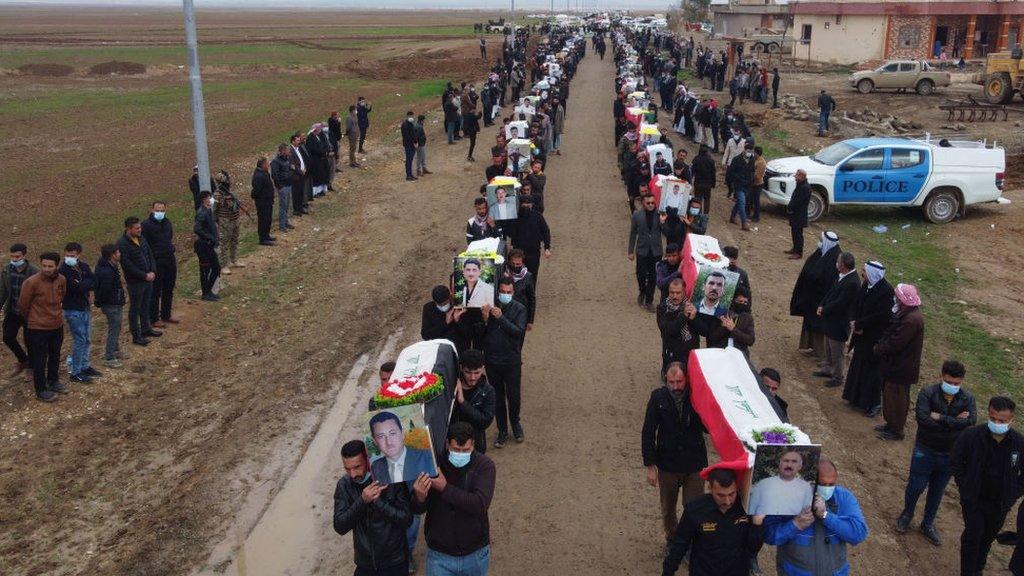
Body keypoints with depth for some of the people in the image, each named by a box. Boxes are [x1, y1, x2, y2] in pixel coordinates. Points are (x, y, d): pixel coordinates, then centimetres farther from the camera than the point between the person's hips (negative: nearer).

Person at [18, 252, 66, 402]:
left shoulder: (61, 280, -4)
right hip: (38, 328, -6)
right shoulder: (31, 282, -21)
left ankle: (53, 381, 40)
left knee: (55, 356, 21)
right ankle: (41, 391, 17)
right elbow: (23, 305, -8)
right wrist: (31, 320, 6)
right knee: (40, 360, 5)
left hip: (57, 325, 6)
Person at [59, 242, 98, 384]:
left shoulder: (84, 267, 3)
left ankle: (85, 366, 31)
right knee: (79, 340, -3)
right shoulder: (63, 271, -18)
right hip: (72, 310, -7)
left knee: (86, 339, 17)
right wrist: (86, 285, -12)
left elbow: (93, 283, -5)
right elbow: (75, 288, -26)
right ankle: (75, 372, 7)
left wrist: (81, 285, -17)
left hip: (85, 308, 7)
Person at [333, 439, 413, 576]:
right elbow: (340, 527, -12)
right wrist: (362, 501, -25)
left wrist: (377, 500, -26)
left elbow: (407, 520, -17)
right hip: (364, 564, 2)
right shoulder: (344, 485, -7)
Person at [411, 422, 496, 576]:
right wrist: (420, 497, -32)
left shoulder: (484, 465, -15)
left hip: (476, 554, 0)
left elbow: (481, 504, -28)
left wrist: (444, 488, -29)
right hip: (439, 556, 0)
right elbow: (417, 510, -9)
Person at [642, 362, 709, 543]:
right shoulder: (658, 397, -12)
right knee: (668, 509, 19)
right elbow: (647, 433, -6)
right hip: (667, 465, 1)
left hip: (695, 466, -1)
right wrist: (650, 466, -7)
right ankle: (672, 540, 43)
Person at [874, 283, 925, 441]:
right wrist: (881, 346, 1)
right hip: (896, 363, 10)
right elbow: (892, 332, 13)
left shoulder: (912, 320, -29)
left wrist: (878, 349, -11)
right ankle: (891, 424, 36)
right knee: (889, 394, 21)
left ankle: (896, 431, 19)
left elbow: (895, 344, -26)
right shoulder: (907, 313, 3)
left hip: (901, 367, -10)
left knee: (896, 398, 5)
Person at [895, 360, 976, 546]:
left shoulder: (968, 399, -8)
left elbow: (971, 421, -25)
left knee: (937, 492, 18)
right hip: (925, 451, -2)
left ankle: (928, 524, 38)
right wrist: (954, 422, -24)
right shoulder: (928, 393, -16)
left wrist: (940, 418, -27)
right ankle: (907, 514, 40)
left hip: (950, 454, 3)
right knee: (916, 486, 11)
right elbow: (922, 418, -30)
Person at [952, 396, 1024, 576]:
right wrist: (965, 487, -5)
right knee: (973, 534, 1)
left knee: (989, 536, 17)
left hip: (1000, 504, 2)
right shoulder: (970, 436, -18)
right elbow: (955, 462, -2)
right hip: (973, 499, -2)